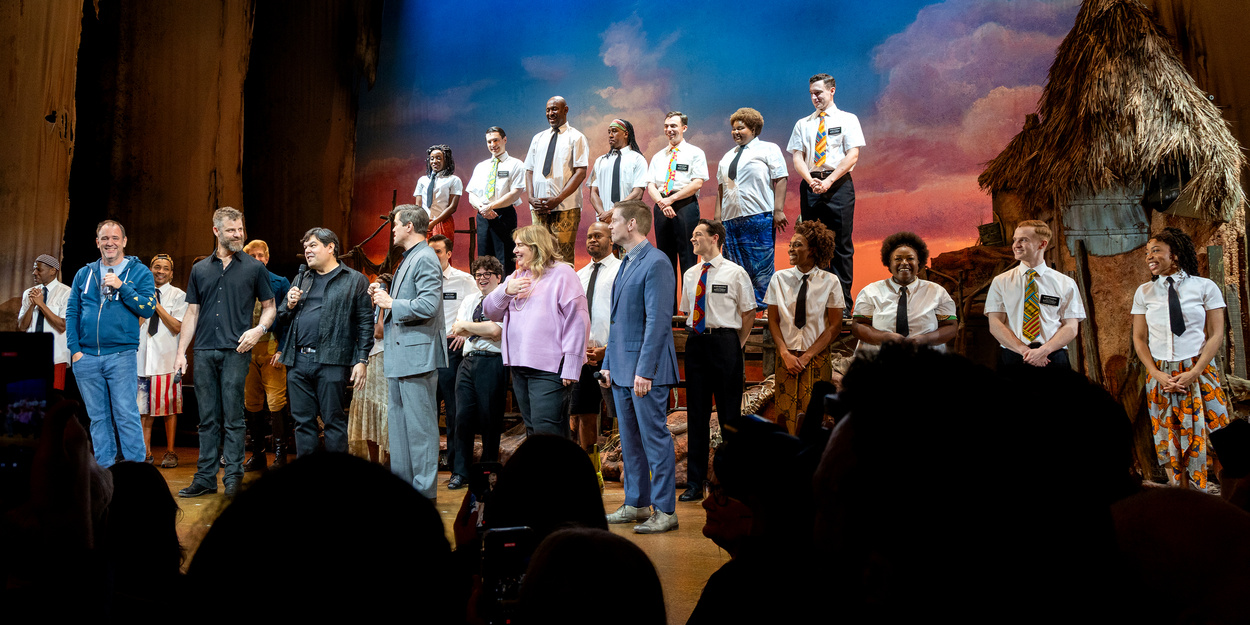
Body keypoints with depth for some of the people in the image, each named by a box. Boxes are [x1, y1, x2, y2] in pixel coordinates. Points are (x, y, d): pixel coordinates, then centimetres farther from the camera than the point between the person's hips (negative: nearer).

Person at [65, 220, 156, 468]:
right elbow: (72, 312, 11)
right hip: (86, 357, 4)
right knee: (98, 417, 9)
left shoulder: (139, 272, 4)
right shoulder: (84, 274, 13)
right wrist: (75, 349, 2)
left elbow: (148, 309, -6)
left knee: (126, 415, -7)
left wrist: (121, 287, -14)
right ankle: (104, 468, 17)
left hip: (122, 355, -4)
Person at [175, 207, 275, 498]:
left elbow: (270, 307, 9)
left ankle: (233, 478, 2)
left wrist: (259, 329, -12)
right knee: (208, 418, 7)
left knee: (233, 417, -3)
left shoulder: (254, 267, 5)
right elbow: (192, 313, 14)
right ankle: (205, 478, 12)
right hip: (204, 351, 3)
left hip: (236, 351, -3)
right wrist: (181, 352, 8)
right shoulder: (200, 269, 13)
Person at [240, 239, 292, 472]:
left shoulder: (280, 283, 5)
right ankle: (258, 454, 15)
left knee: (276, 401, -9)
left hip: (272, 347, -3)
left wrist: (282, 350, -9)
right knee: (251, 403, 6)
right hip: (247, 349, 3)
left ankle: (280, 455, -4)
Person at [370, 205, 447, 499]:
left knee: (420, 425, -5)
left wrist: (391, 304, -13)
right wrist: (383, 295, 10)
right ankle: (401, 484, 25)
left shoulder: (425, 259, -13)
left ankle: (424, 490, 1)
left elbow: (428, 305, -23)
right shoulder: (408, 259, 19)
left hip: (416, 354, -11)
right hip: (400, 355, 11)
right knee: (398, 420, 16)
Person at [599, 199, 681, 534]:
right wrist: (608, 364, 17)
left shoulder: (656, 262, -13)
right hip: (622, 369, 9)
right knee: (629, 440, 14)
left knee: (655, 438, -3)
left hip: (646, 370, -9)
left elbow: (658, 321, -18)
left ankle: (665, 511, 4)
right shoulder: (626, 264, 17)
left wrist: (645, 370, -21)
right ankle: (636, 504, 24)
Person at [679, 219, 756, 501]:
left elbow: (749, 313, 2)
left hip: (725, 342, -5)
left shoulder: (735, 273, -2)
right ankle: (695, 483, 13)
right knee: (696, 413, 7)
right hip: (695, 342, 5)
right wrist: (694, 336, 11)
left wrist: (736, 346, 0)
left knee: (729, 413, -1)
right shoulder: (690, 275, 12)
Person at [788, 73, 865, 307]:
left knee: (841, 244, -4)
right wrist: (810, 180, -11)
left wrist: (829, 180, -14)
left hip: (839, 185, -3)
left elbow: (852, 156, -3)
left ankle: (842, 301, -1)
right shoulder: (803, 124, 16)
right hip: (810, 185, 3)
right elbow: (796, 156, 7)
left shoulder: (847, 119, 7)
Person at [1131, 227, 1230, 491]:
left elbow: (1216, 335, -1)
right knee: (1170, 445, 3)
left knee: (1202, 441, -2)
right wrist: (1157, 374, -6)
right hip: (1161, 376, 2)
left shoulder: (1205, 287, 1)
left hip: (1199, 373, -2)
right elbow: (1139, 338, 8)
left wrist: (1194, 373, -12)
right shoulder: (1144, 292, 7)